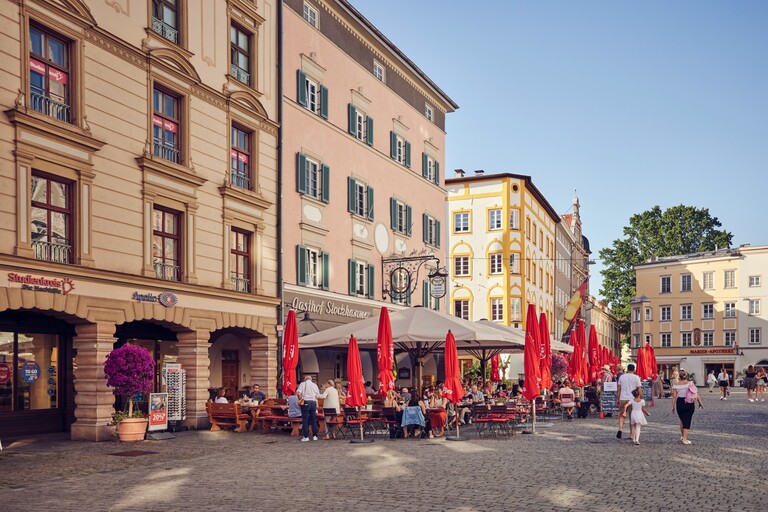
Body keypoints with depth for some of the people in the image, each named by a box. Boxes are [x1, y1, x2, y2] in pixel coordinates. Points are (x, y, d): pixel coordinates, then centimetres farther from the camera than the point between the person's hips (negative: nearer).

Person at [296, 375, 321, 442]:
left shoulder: (302, 384, 2)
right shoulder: (315, 385, 12)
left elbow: (298, 393, -12)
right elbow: (318, 395, 10)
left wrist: (300, 399, 0)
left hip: (305, 402, -3)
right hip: (313, 402, 3)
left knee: (305, 420, 0)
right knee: (313, 419, 9)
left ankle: (306, 436, -2)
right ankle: (315, 436, 9)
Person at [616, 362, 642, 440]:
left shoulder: (621, 377, 7)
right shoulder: (636, 377, -1)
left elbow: (619, 389, 9)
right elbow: (639, 389, -4)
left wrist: (618, 399, 15)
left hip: (623, 399, 1)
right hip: (632, 399, -1)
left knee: (622, 415, 8)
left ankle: (620, 429, -14)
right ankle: (631, 434, 13)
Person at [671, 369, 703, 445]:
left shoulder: (676, 386, -4)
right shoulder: (690, 384, -3)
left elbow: (674, 397, -5)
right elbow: (696, 394, -5)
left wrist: (673, 406, 2)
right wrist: (700, 403, 4)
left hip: (680, 404, 1)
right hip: (690, 404, -1)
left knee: (682, 420, 20)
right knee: (687, 421, 3)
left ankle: (682, 436, 25)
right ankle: (684, 439, -2)